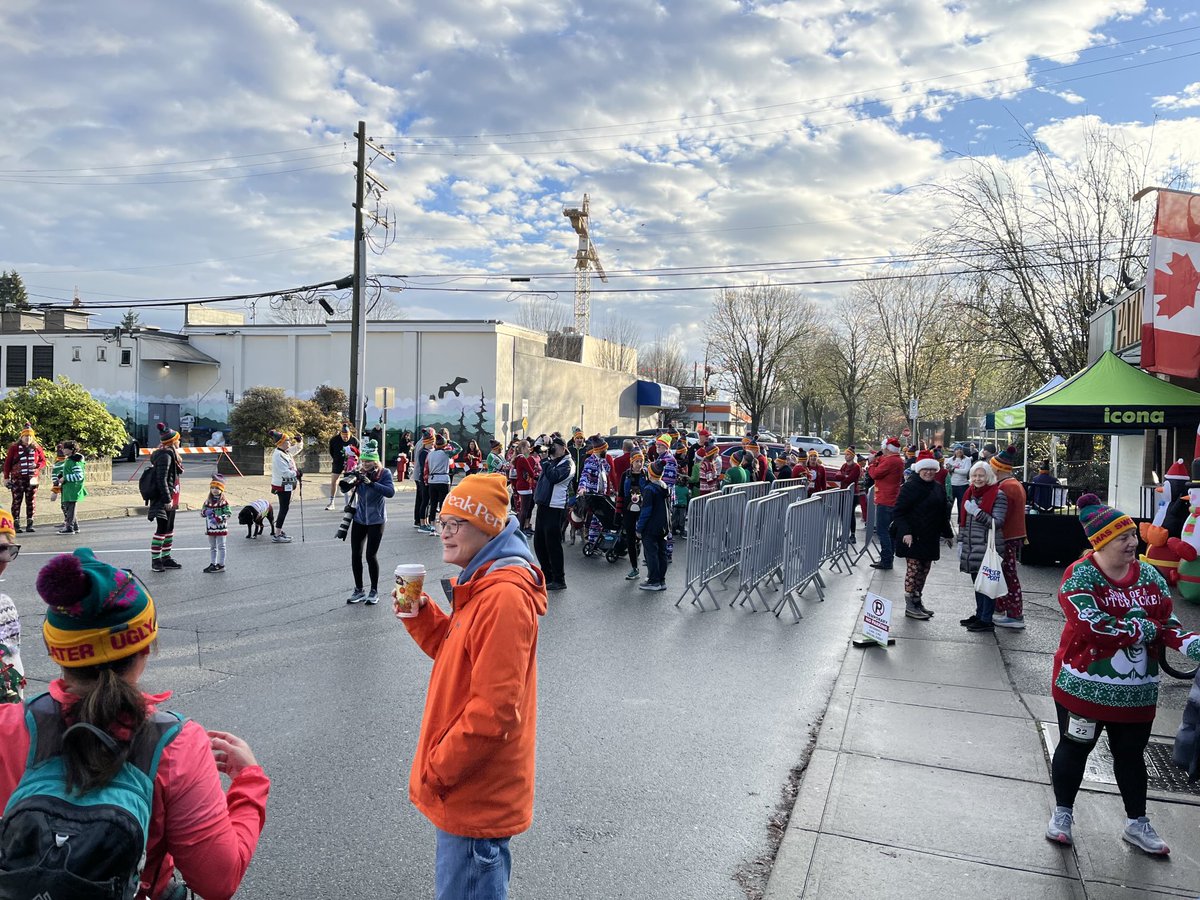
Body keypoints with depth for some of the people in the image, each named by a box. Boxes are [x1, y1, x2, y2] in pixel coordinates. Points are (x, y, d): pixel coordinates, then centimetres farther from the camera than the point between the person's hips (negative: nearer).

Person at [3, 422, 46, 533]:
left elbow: (43, 461, 11)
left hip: (32, 478, 2)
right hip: (17, 479, -2)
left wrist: (37, 466, -11)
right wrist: (6, 477, 0)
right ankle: (16, 524, 4)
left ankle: (29, 524, 10)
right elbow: (7, 463, 3)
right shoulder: (14, 448, 0)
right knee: (16, 501, 0)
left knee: (31, 502, 3)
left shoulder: (37, 448, 6)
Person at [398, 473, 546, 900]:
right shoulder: (484, 584, 7)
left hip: (477, 795, -10)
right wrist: (421, 614, -1)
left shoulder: (504, 597, -26)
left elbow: (493, 709, -27)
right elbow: (457, 651, 15)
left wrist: (437, 772, -18)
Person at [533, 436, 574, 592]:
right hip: (543, 505, 9)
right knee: (539, 543, 14)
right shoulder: (551, 461, 16)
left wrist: (546, 463, -14)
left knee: (553, 544, -5)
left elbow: (554, 477, -23)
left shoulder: (567, 464, -9)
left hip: (554, 508, -9)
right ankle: (547, 575, 27)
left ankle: (559, 580, 4)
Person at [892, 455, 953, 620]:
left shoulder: (938, 489, 11)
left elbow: (943, 513, 20)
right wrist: (905, 532, -22)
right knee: (914, 568, -5)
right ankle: (910, 606, 1)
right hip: (913, 537, -7)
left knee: (924, 569, 10)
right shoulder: (910, 487, -9)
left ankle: (918, 601, 21)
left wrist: (947, 534, 22)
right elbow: (899, 512, -12)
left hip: (931, 538, 7)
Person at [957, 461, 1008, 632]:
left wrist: (977, 512, -21)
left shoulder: (998, 495, -9)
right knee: (977, 582, 16)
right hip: (971, 547, 7)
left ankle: (986, 620, 4)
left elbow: (998, 523, -14)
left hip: (988, 547, -7)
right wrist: (961, 541, 16)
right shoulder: (970, 493, 12)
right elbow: (963, 520, 19)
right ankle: (979, 615, 27)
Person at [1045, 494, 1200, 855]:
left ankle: (1137, 823, 37)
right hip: (1084, 686, -5)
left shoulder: (1149, 576, 2)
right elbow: (1095, 626, -27)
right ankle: (1062, 812, 30)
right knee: (1074, 748, 11)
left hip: (1137, 690, 5)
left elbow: (1167, 623, 3)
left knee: (1131, 754, 19)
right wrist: (1144, 628, -17)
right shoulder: (1079, 576, -17)